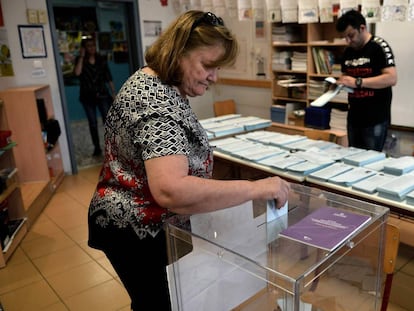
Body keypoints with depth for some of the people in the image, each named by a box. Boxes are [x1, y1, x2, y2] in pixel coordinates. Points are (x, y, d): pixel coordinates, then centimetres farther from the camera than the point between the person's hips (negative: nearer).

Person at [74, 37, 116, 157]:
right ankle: (97, 147, 14)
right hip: (88, 96, 0)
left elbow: (108, 78, 6)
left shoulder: (101, 60, 5)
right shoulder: (80, 60, 2)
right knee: (92, 123, 5)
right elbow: (77, 72, -18)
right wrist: (82, 56, -14)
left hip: (102, 94, 0)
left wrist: (113, 92, 2)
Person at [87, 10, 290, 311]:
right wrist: (255, 188, -37)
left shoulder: (154, 81, 4)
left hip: (141, 224, 10)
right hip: (138, 234, -10)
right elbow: (171, 191, -43)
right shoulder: (157, 105, -30)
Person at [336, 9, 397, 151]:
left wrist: (357, 82, -25)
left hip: (376, 119, -6)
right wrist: (338, 84, -3)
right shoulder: (348, 52, 10)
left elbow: (391, 78, -20)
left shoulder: (379, 46, -10)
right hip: (354, 117, 7)